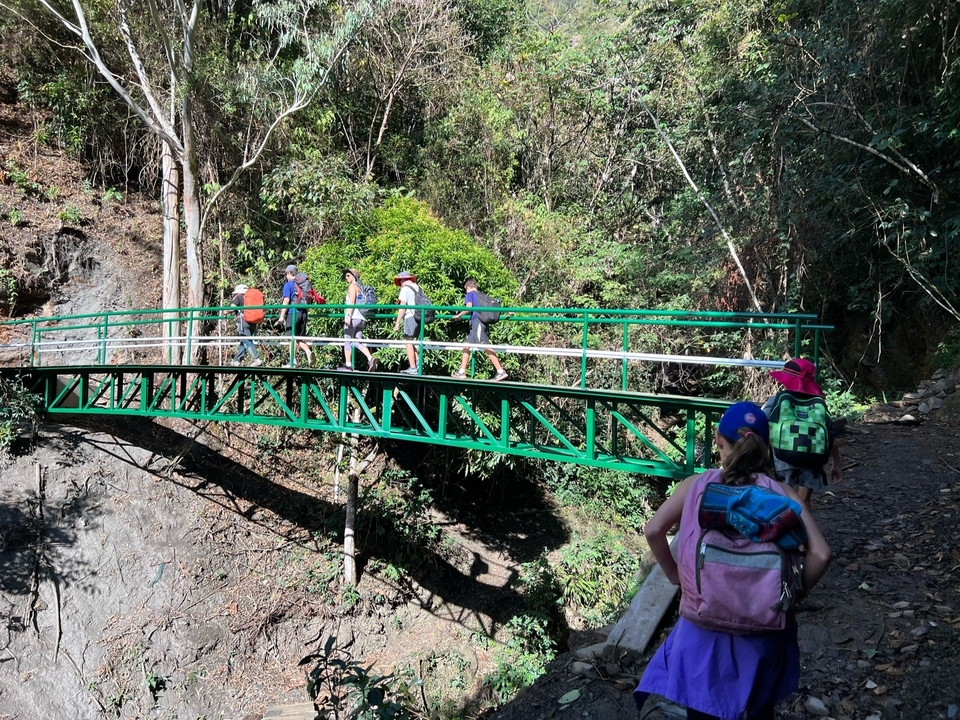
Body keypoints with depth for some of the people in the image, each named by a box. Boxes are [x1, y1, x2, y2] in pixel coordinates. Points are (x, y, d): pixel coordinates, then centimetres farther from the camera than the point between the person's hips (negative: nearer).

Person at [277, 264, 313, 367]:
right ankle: (308, 351, -14)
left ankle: (293, 362, 3)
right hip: (303, 313, 5)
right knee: (300, 337, 13)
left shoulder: (288, 285, -4)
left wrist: (282, 316, -9)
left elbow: (286, 300, -11)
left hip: (293, 313, -5)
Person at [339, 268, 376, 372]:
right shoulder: (360, 287, 21)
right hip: (361, 318, 8)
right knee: (357, 342, 7)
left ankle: (348, 365, -2)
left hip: (353, 317, -8)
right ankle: (370, 358, -13)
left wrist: (348, 316, -21)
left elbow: (352, 302, -16)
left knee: (347, 341, -1)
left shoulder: (352, 286, -4)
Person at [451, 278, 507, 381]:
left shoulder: (470, 294, 3)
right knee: (467, 346, 14)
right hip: (483, 322, 8)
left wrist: (458, 315, -2)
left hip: (477, 322, -8)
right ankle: (462, 372, 15)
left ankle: (501, 372, -20)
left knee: (486, 347, -14)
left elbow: (469, 307, -13)